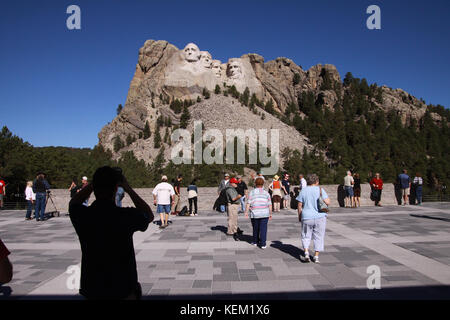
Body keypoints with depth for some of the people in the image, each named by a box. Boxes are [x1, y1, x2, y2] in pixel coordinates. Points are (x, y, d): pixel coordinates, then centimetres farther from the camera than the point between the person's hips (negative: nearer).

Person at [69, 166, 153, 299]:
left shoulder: (82, 215, -12)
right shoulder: (127, 216, -20)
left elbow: (73, 203, 14)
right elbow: (149, 216, 4)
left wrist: (94, 182, 6)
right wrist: (128, 188, 0)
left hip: (91, 290, 3)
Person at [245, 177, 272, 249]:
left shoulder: (252, 192, 4)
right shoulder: (266, 193, 8)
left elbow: (248, 203, -5)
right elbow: (270, 205, 5)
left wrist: (246, 212, -5)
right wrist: (270, 213, 12)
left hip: (254, 214, 0)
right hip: (264, 214, 0)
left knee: (255, 228, 14)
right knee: (263, 229, 0)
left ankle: (255, 242, 27)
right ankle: (263, 244, -3)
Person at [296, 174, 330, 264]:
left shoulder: (303, 191, 1)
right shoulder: (320, 190, -4)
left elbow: (300, 205, 0)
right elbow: (327, 202, -9)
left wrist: (299, 216, 11)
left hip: (307, 217, 1)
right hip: (320, 217, -1)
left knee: (306, 236, 13)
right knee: (318, 237, 10)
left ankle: (306, 253, 0)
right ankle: (316, 256, 11)